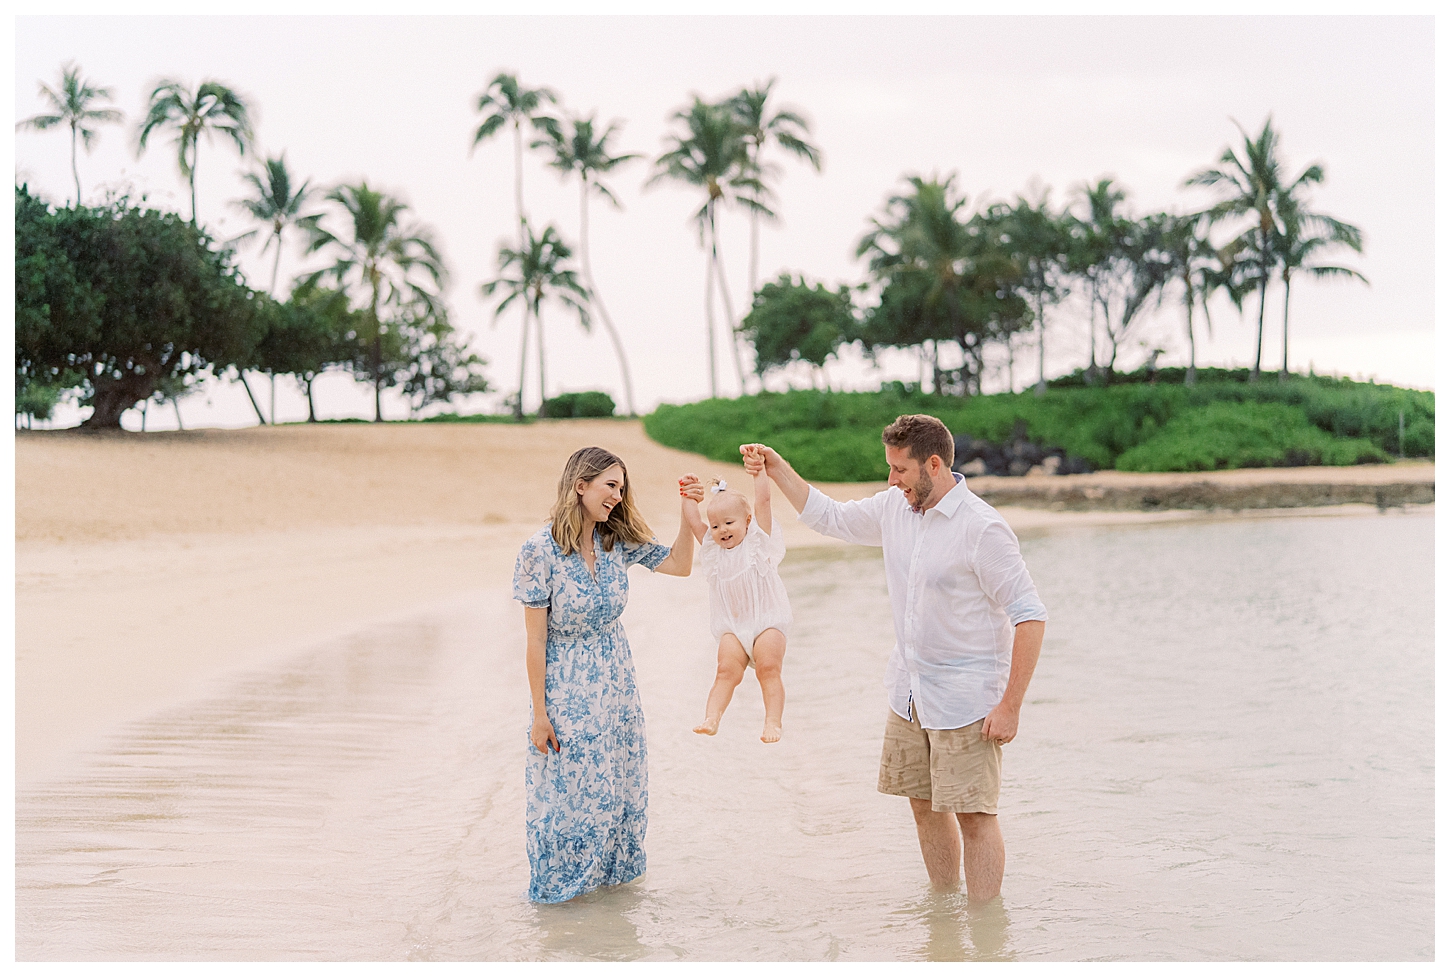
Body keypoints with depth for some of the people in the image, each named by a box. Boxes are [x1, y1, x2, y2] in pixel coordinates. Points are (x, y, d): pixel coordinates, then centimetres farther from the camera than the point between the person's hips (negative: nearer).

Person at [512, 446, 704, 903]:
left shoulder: (617, 540, -3)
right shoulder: (541, 550, -19)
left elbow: (680, 565, 5)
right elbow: (535, 638, -16)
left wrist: (688, 513, -10)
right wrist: (539, 712, -14)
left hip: (616, 679, 6)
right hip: (566, 688, -5)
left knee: (621, 784, 14)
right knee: (568, 788, 7)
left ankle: (611, 868, 35)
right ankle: (558, 882, 28)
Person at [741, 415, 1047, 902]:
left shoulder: (982, 529, -20)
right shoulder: (893, 507, 3)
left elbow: (1030, 615, -19)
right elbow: (828, 516, 21)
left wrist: (1010, 706, -20)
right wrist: (778, 469, 10)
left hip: (966, 697, -7)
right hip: (909, 692, 7)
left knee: (974, 816, -5)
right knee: (925, 806, 14)